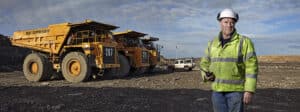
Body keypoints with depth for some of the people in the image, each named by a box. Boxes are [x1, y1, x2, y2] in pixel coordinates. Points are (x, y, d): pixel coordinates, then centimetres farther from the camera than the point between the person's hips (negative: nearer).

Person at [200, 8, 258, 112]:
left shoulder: (244, 42, -8)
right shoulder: (213, 43, 6)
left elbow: (251, 67, -11)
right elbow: (205, 64, 15)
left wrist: (249, 90, -17)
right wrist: (206, 75, -7)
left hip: (236, 89, -4)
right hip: (218, 89, 4)